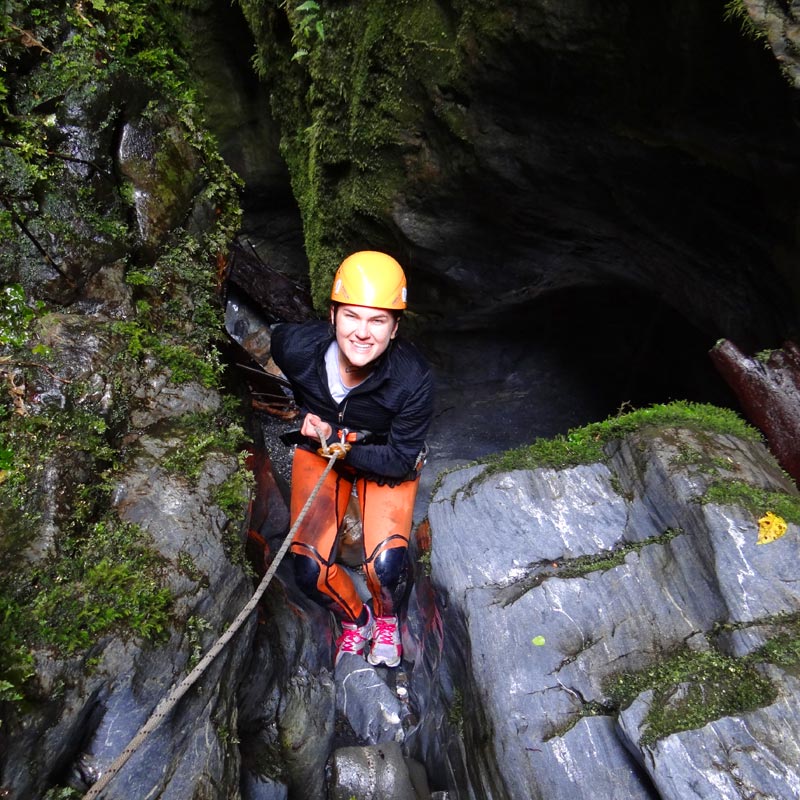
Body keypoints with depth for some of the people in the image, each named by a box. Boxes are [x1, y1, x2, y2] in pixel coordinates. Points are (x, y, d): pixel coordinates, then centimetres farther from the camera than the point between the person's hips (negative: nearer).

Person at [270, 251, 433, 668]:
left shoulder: (412, 379, -33)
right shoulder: (296, 346, -29)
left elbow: (400, 462, -21)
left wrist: (337, 441, -27)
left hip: (386, 460, -2)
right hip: (318, 452, 2)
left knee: (386, 566, -20)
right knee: (310, 571, -11)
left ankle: (387, 617, 20)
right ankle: (355, 619, 25)